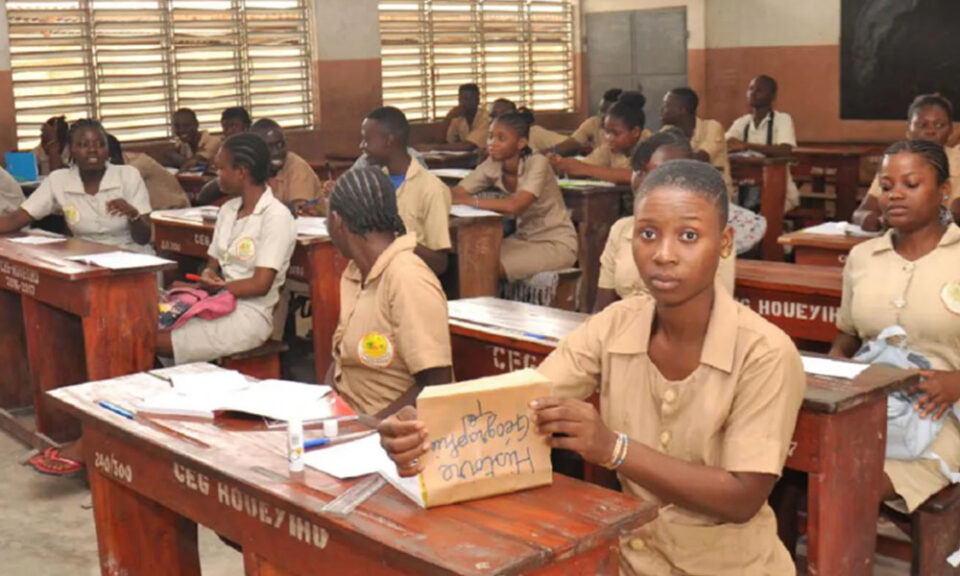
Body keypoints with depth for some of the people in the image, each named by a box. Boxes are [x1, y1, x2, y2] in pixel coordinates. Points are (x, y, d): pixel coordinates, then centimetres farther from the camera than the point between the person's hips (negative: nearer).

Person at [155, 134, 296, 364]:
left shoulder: (276, 216, -11)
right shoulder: (228, 209, 14)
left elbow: (260, 285, -15)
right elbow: (212, 264, 15)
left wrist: (213, 287, -11)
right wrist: (207, 276, -8)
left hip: (250, 314, -7)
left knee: (158, 343, -22)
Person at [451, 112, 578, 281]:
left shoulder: (537, 164, -21)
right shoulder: (492, 165, -5)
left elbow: (515, 206, -35)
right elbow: (455, 193, -11)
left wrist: (469, 201, -35)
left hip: (556, 244, -6)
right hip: (525, 239, 6)